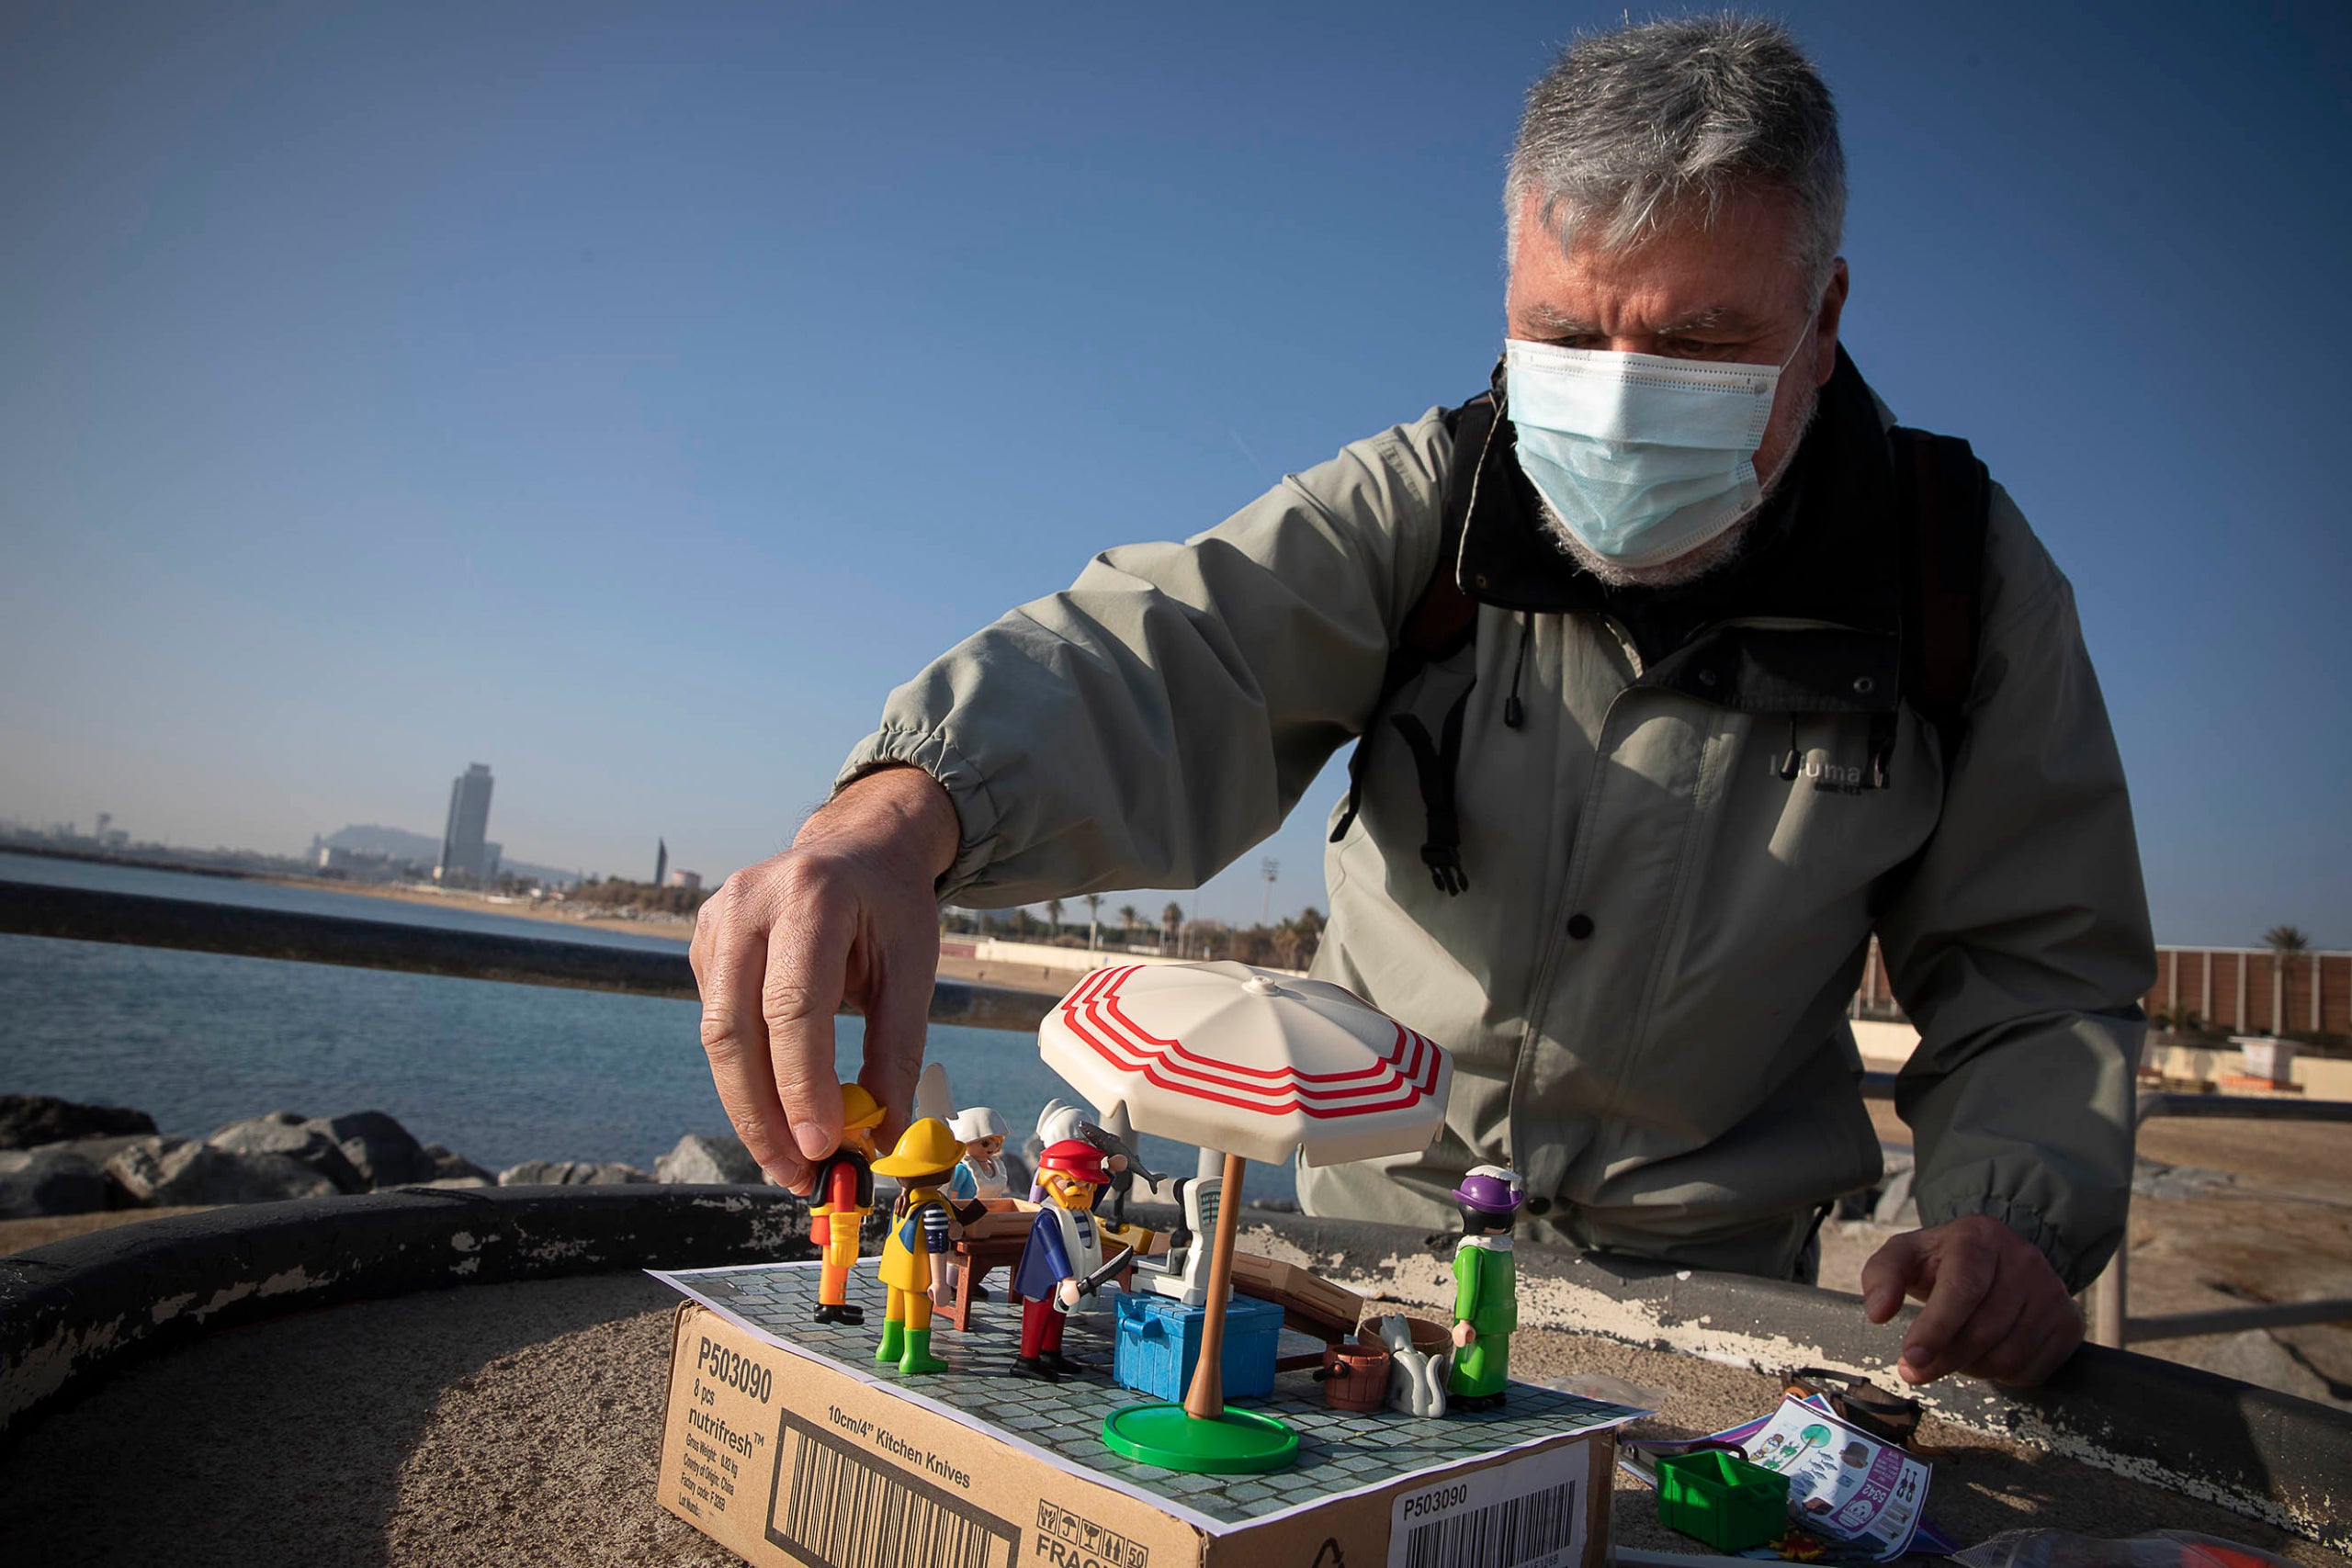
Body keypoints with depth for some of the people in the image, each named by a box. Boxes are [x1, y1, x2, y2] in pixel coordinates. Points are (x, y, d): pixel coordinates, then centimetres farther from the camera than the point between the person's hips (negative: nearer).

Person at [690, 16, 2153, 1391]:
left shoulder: (1961, 576, -6)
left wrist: (2011, 1215, -20)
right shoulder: (1424, 502, -8)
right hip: (1374, 1213, 0)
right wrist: (907, 808, -45)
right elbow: (1174, 647, -25)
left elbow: (2039, 971, 0)